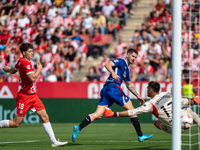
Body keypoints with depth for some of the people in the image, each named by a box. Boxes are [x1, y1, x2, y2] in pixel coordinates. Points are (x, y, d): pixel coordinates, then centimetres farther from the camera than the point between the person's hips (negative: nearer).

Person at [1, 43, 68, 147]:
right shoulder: (26, 63, -18)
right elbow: (32, 78, -27)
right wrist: (39, 69, -12)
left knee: (45, 116, -2)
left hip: (33, 96, 9)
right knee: (16, 123, -4)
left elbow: (13, 71, 28)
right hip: (24, 96, -9)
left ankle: (54, 141, -4)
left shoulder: (20, 61, 10)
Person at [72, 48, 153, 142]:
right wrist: (113, 73, -31)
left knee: (98, 115, -5)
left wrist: (137, 96, 38)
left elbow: (129, 85, 39)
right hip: (113, 86, -9)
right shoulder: (121, 61, 4)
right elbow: (107, 64, -14)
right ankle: (140, 136, 0)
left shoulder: (126, 69, 31)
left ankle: (78, 128, -20)